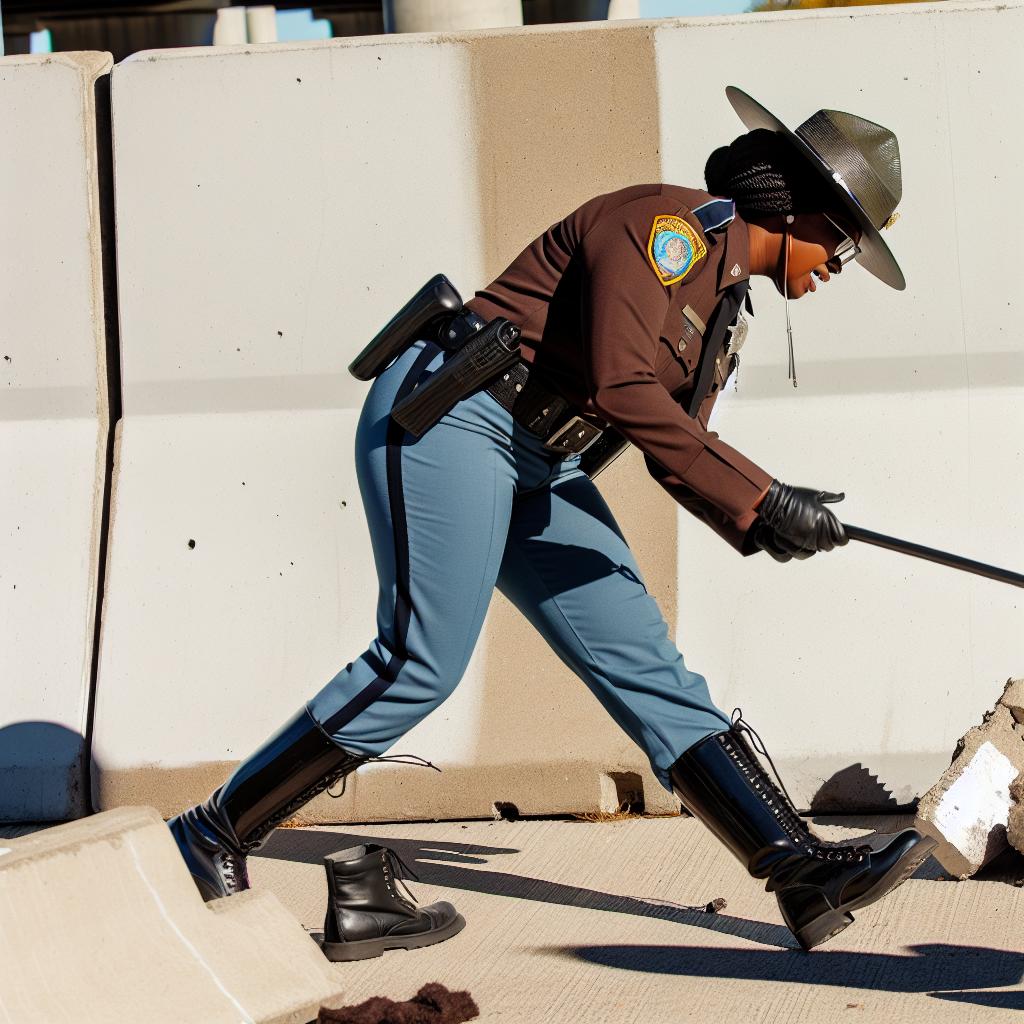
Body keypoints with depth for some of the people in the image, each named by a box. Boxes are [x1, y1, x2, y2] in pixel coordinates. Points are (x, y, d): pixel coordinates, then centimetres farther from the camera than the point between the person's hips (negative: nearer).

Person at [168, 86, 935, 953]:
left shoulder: (725, 304, 17)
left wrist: (763, 517, -8)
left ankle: (804, 872, -5)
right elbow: (620, 387, -25)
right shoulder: (665, 224, -13)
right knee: (422, 664, -16)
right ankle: (215, 838, -5)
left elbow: (677, 446, 12)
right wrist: (758, 498, -24)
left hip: (536, 468, 10)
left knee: (641, 658, 1)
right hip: (447, 416, -10)